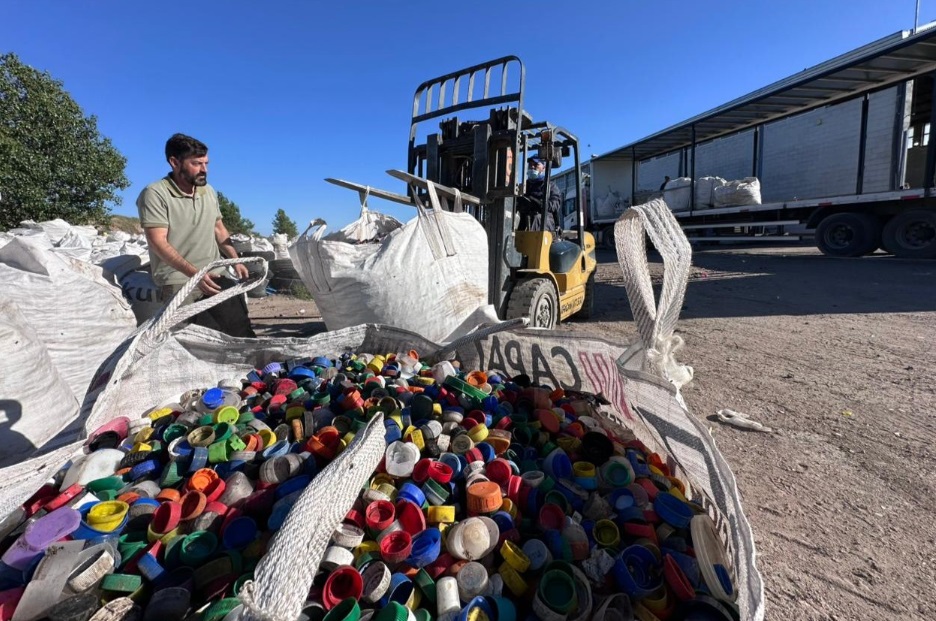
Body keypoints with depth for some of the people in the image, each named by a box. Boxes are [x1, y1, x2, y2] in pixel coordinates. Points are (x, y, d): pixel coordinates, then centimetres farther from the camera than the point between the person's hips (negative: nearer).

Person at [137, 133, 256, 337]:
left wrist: (235, 260, 11)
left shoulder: (209, 191, 14)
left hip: (216, 275, 6)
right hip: (178, 280, -5)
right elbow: (159, 242, -13)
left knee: (242, 330, -9)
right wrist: (195, 273, -24)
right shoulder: (155, 194, -6)